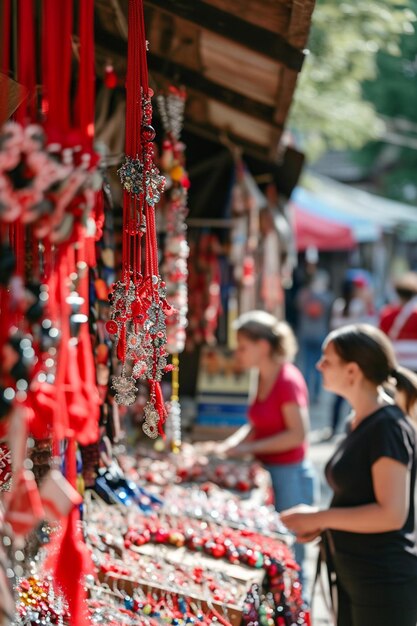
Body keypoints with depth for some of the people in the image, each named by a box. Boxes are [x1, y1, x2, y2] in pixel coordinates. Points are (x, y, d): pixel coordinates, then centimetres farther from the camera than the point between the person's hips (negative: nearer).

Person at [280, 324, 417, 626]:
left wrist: (319, 518, -17)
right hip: (355, 578, 9)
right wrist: (323, 523, 4)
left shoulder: (389, 427, -19)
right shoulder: (361, 421, 10)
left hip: (385, 584, -9)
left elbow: (392, 513, -23)